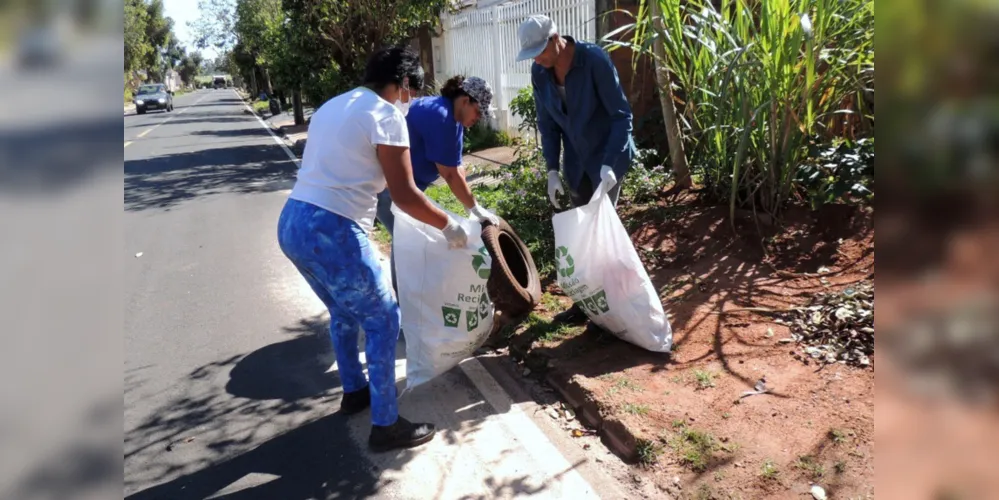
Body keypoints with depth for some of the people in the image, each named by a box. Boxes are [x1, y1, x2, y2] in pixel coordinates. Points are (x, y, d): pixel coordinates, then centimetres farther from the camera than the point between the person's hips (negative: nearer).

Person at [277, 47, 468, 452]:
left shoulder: (332, 106, 20)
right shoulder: (386, 115, -6)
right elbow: (404, 196, -11)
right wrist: (448, 226, 3)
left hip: (292, 223, 9)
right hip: (332, 232, -9)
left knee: (344, 311, 27)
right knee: (383, 321, 4)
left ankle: (354, 391, 42)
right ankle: (386, 426, 11)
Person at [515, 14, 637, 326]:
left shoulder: (595, 60, -23)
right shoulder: (540, 73, -7)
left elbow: (622, 114, -20)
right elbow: (547, 124, 2)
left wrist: (609, 164, -30)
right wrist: (552, 169, -4)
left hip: (609, 154, -6)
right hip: (576, 160, 6)